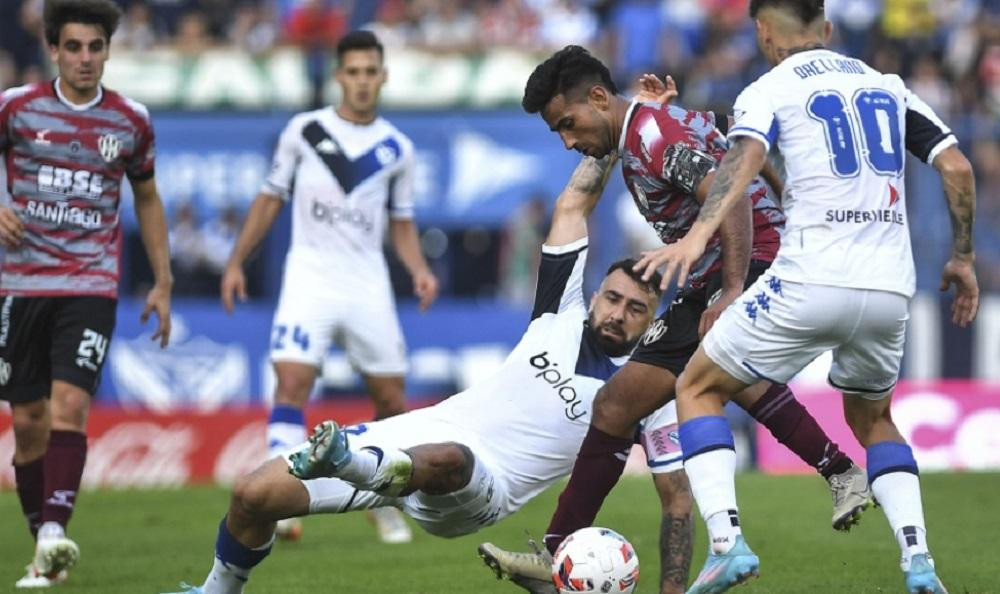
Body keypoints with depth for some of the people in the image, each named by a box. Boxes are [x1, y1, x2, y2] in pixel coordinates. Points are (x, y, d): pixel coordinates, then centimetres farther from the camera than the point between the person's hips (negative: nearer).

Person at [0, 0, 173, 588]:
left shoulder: (131, 120, 5)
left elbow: (147, 198, 18)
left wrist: (163, 283, 16)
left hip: (92, 285, -1)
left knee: (69, 405, -19)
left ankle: (54, 532, -29)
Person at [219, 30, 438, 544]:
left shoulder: (396, 149, 8)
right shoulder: (304, 131, 3)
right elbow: (270, 199, 10)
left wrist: (419, 270, -2)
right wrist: (236, 262, 6)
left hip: (367, 283, 2)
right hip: (310, 275, -2)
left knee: (391, 398, 3)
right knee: (292, 381, -19)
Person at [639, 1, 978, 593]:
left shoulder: (770, 89, 5)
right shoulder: (888, 86, 19)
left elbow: (746, 156, -16)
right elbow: (957, 167, 11)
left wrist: (699, 234, -30)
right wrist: (963, 258, 21)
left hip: (811, 281, -5)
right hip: (890, 288, 5)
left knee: (698, 389, 13)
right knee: (872, 419, 29)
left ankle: (727, 543, -6)